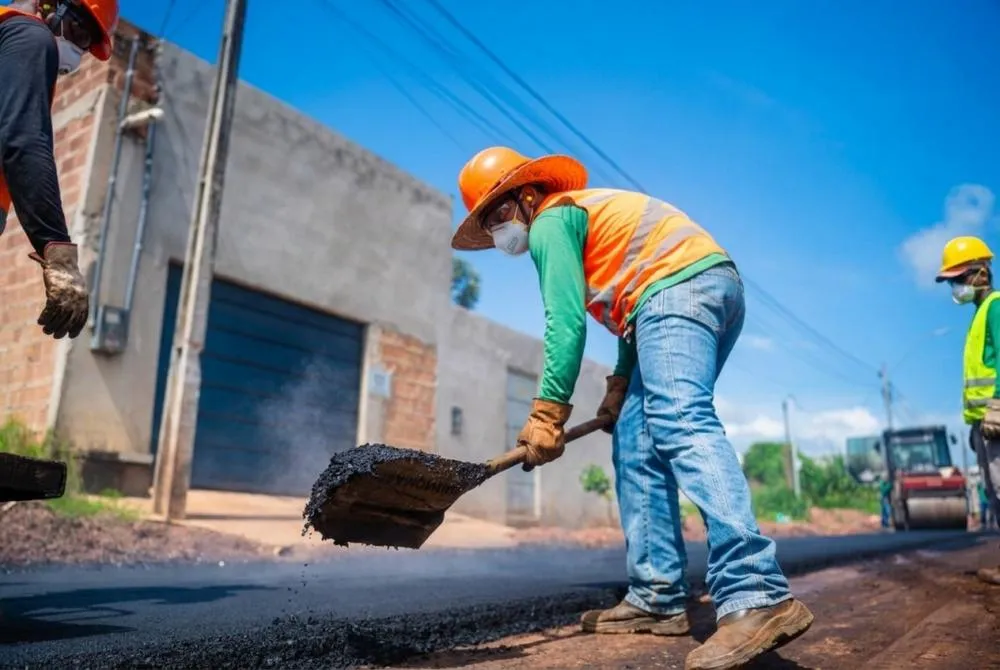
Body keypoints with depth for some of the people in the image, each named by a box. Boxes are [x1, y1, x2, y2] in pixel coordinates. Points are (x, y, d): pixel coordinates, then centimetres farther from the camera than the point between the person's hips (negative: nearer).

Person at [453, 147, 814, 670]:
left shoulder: (550, 220, 1)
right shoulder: (585, 215, 31)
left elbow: (566, 322, -11)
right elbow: (632, 305, 26)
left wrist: (547, 413, -13)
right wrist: (621, 385, 17)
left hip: (680, 288, -10)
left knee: (680, 425, -26)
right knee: (637, 445, 5)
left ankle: (757, 597, -38)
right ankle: (657, 599, 2)